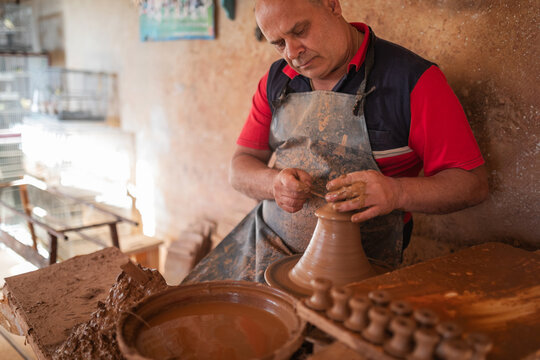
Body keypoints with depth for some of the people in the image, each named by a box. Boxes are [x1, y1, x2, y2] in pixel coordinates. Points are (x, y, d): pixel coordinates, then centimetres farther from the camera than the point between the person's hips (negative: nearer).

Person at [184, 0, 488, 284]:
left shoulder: (414, 79, -11)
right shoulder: (277, 80, 6)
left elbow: (474, 183, -11)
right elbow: (241, 168, 7)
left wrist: (396, 192, -30)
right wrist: (274, 183, -16)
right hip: (263, 244, 5)